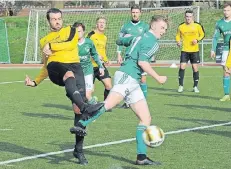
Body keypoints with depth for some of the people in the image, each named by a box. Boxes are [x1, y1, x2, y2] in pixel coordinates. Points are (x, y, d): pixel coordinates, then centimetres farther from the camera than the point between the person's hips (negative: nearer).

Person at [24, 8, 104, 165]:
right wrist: (35, 82, 22)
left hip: (75, 67, 0)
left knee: (79, 107, -11)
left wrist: (51, 47, 2)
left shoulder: (71, 30, 22)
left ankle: (79, 149, 1)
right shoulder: (45, 40, 27)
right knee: (69, 74, -40)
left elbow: (71, 44, -1)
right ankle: (85, 107, -67)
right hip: (55, 68, 0)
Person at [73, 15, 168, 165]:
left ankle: (142, 157, 2)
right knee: (109, 103, -32)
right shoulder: (152, 41, -3)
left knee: (146, 118, 5)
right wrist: (158, 78, -9)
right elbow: (142, 62, -16)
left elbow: (120, 41, 40)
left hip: (133, 82, 10)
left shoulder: (139, 37, 24)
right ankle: (81, 125, -43)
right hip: (127, 77, -10)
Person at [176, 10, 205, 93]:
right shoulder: (181, 27, -1)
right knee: (182, 67, -9)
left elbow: (202, 34, 8)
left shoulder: (197, 26, -3)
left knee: (195, 68, 1)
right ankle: (181, 86, 2)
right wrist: (178, 41, -10)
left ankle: (195, 86, 13)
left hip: (194, 50, 0)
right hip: (184, 50, 0)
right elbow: (178, 36, 11)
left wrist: (197, 40, -10)